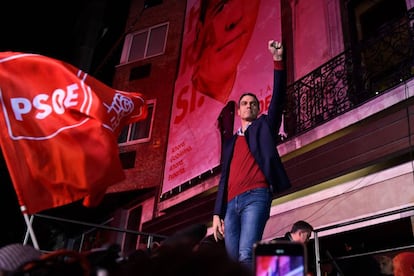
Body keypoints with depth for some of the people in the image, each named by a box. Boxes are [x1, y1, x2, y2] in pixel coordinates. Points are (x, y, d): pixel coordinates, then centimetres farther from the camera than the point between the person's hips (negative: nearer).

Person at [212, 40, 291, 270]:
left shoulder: (264, 126, 18)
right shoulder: (230, 143, 27)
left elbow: (278, 97, 3)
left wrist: (278, 60, -7)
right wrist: (217, 213, 10)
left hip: (256, 197, -5)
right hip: (232, 203, 5)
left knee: (246, 256, -21)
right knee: (233, 261, -2)